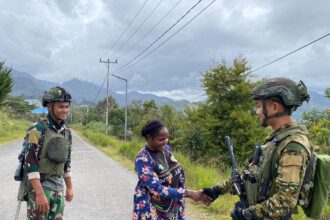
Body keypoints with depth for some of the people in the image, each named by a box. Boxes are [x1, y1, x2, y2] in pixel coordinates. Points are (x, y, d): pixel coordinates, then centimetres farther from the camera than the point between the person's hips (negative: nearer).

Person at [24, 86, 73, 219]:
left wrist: (69, 187, 17)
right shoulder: (38, 130, -14)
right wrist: (40, 193, -23)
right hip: (39, 186, -6)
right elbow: (30, 162, -19)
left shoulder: (67, 132, 8)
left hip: (58, 188, 7)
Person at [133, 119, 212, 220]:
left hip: (172, 206, 6)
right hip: (151, 211, -6)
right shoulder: (142, 160, -24)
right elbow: (158, 190, -29)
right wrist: (188, 193, -32)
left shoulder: (166, 148, -4)